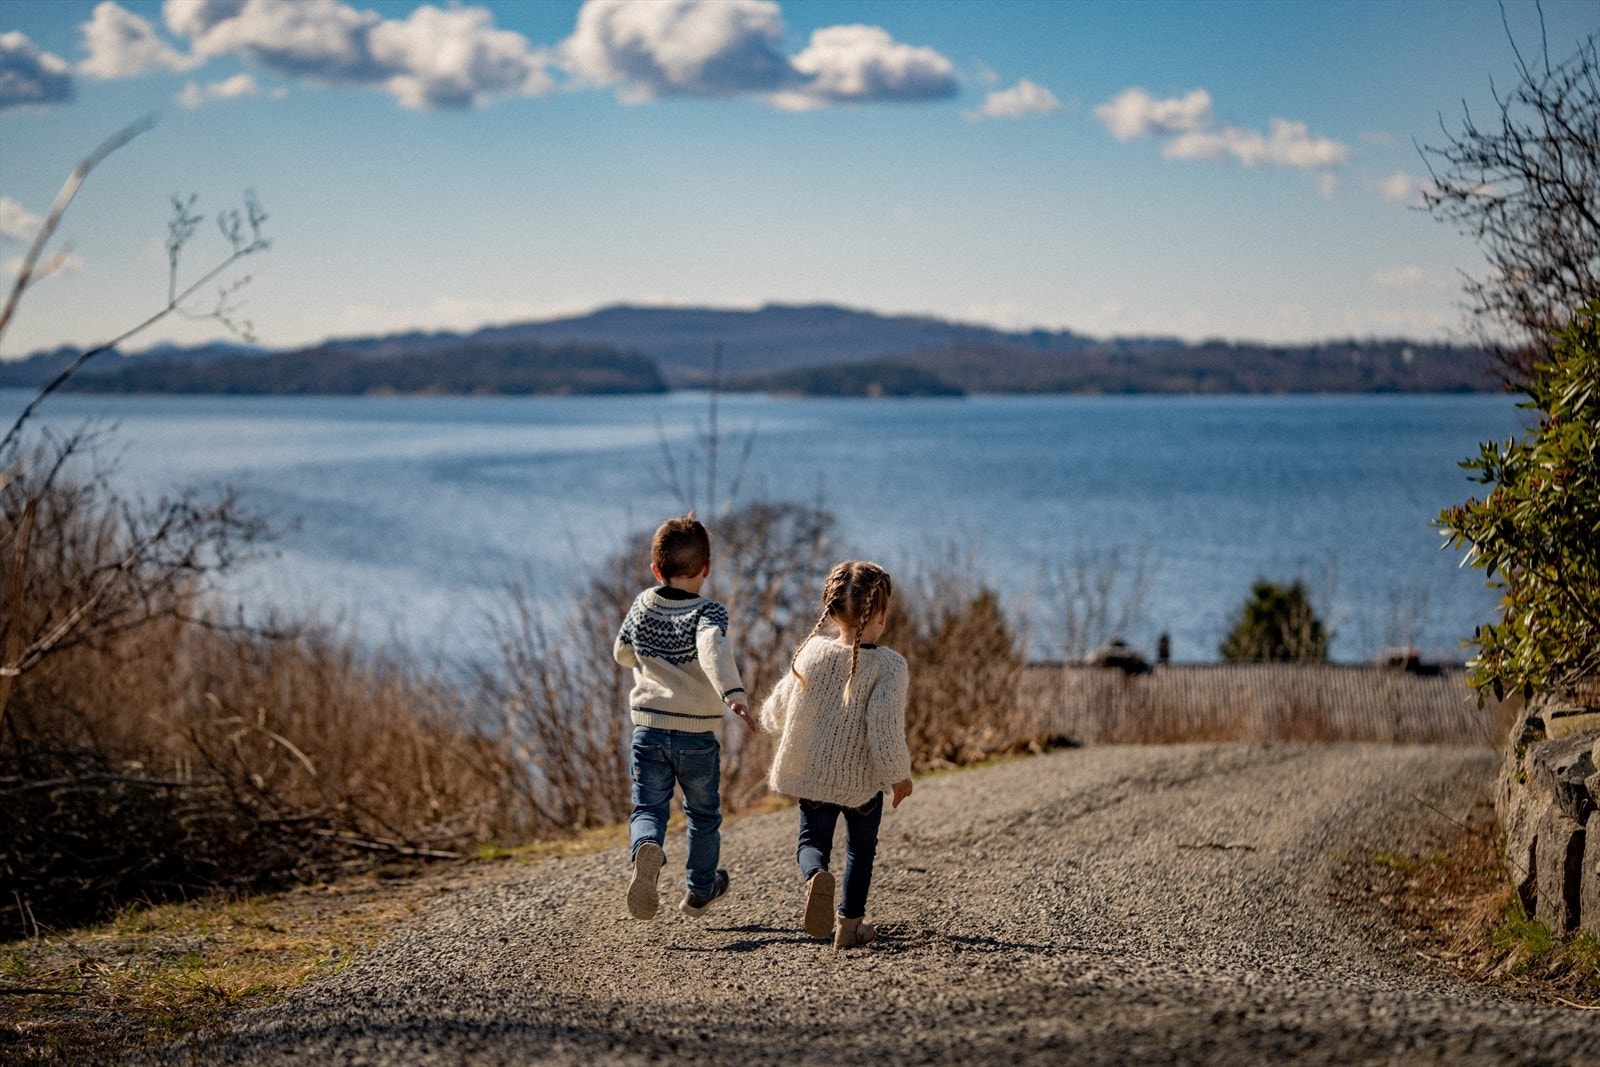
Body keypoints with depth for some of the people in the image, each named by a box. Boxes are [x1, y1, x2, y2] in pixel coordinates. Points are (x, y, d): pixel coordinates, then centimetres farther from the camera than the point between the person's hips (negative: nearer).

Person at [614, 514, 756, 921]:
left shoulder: (642, 607, 3)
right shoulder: (708, 613, -10)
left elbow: (622, 653, 19)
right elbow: (714, 650, -32)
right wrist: (732, 693, -44)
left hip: (648, 730, 2)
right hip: (698, 737, -2)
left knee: (647, 807, 4)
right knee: (703, 814, 18)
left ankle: (647, 850, -29)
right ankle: (700, 890, 31)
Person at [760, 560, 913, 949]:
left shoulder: (811, 652, -5)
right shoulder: (890, 666, -17)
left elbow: (775, 713, 3)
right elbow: (885, 727, -25)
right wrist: (899, 775, -11)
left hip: (810, 772, 2)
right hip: (862, 779, -2)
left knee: (812, 840, 14)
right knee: (861, 848, 19)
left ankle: (816, 875, -19)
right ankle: (850, 923, 22)